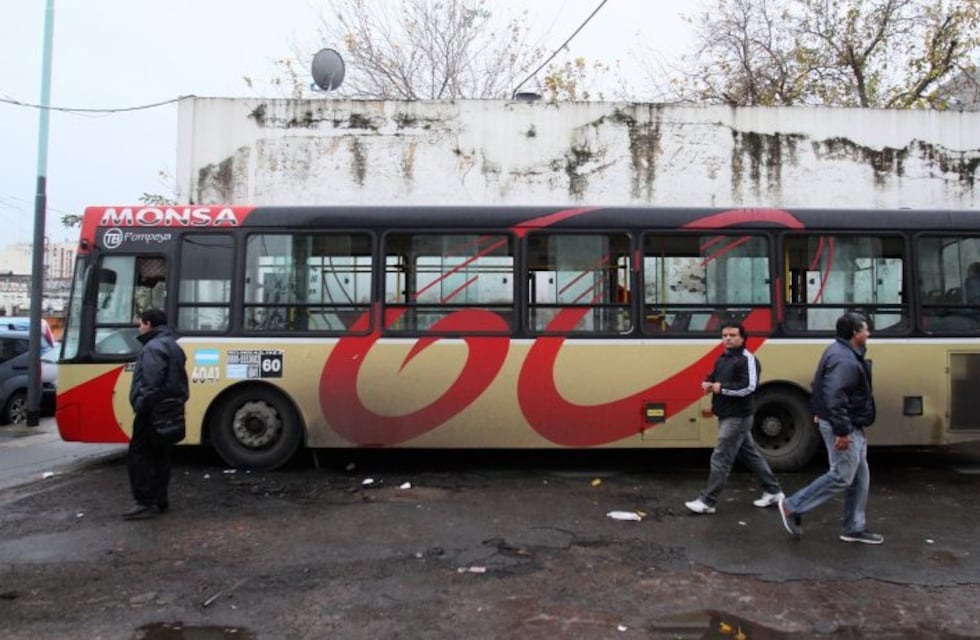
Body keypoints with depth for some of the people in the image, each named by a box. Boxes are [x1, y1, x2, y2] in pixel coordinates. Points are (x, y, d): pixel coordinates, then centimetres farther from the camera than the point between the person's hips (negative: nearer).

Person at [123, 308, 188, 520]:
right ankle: (159, 500, 17)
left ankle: (146, 503, -8)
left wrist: (141, 405, -20)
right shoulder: (173, 346, 20)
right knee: (159, 455, 13)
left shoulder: (154, 347, -12)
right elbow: (179, 381, 19)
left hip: (153, 411, -10)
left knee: (138, 455, -6)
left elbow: (151, 382, -24)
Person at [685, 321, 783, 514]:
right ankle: (773, 491, 32)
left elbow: (749, 387, -25)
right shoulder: (722, 358, 13)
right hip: (728, 416, 10)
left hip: (737, 417, -10)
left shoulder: (747, 359, -15)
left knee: (721, 458, -7)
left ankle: (707, 502, -1)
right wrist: (707, 384, -1)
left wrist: (722, 388, -21)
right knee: (750, 454, 18)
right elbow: (713, 377, 23)